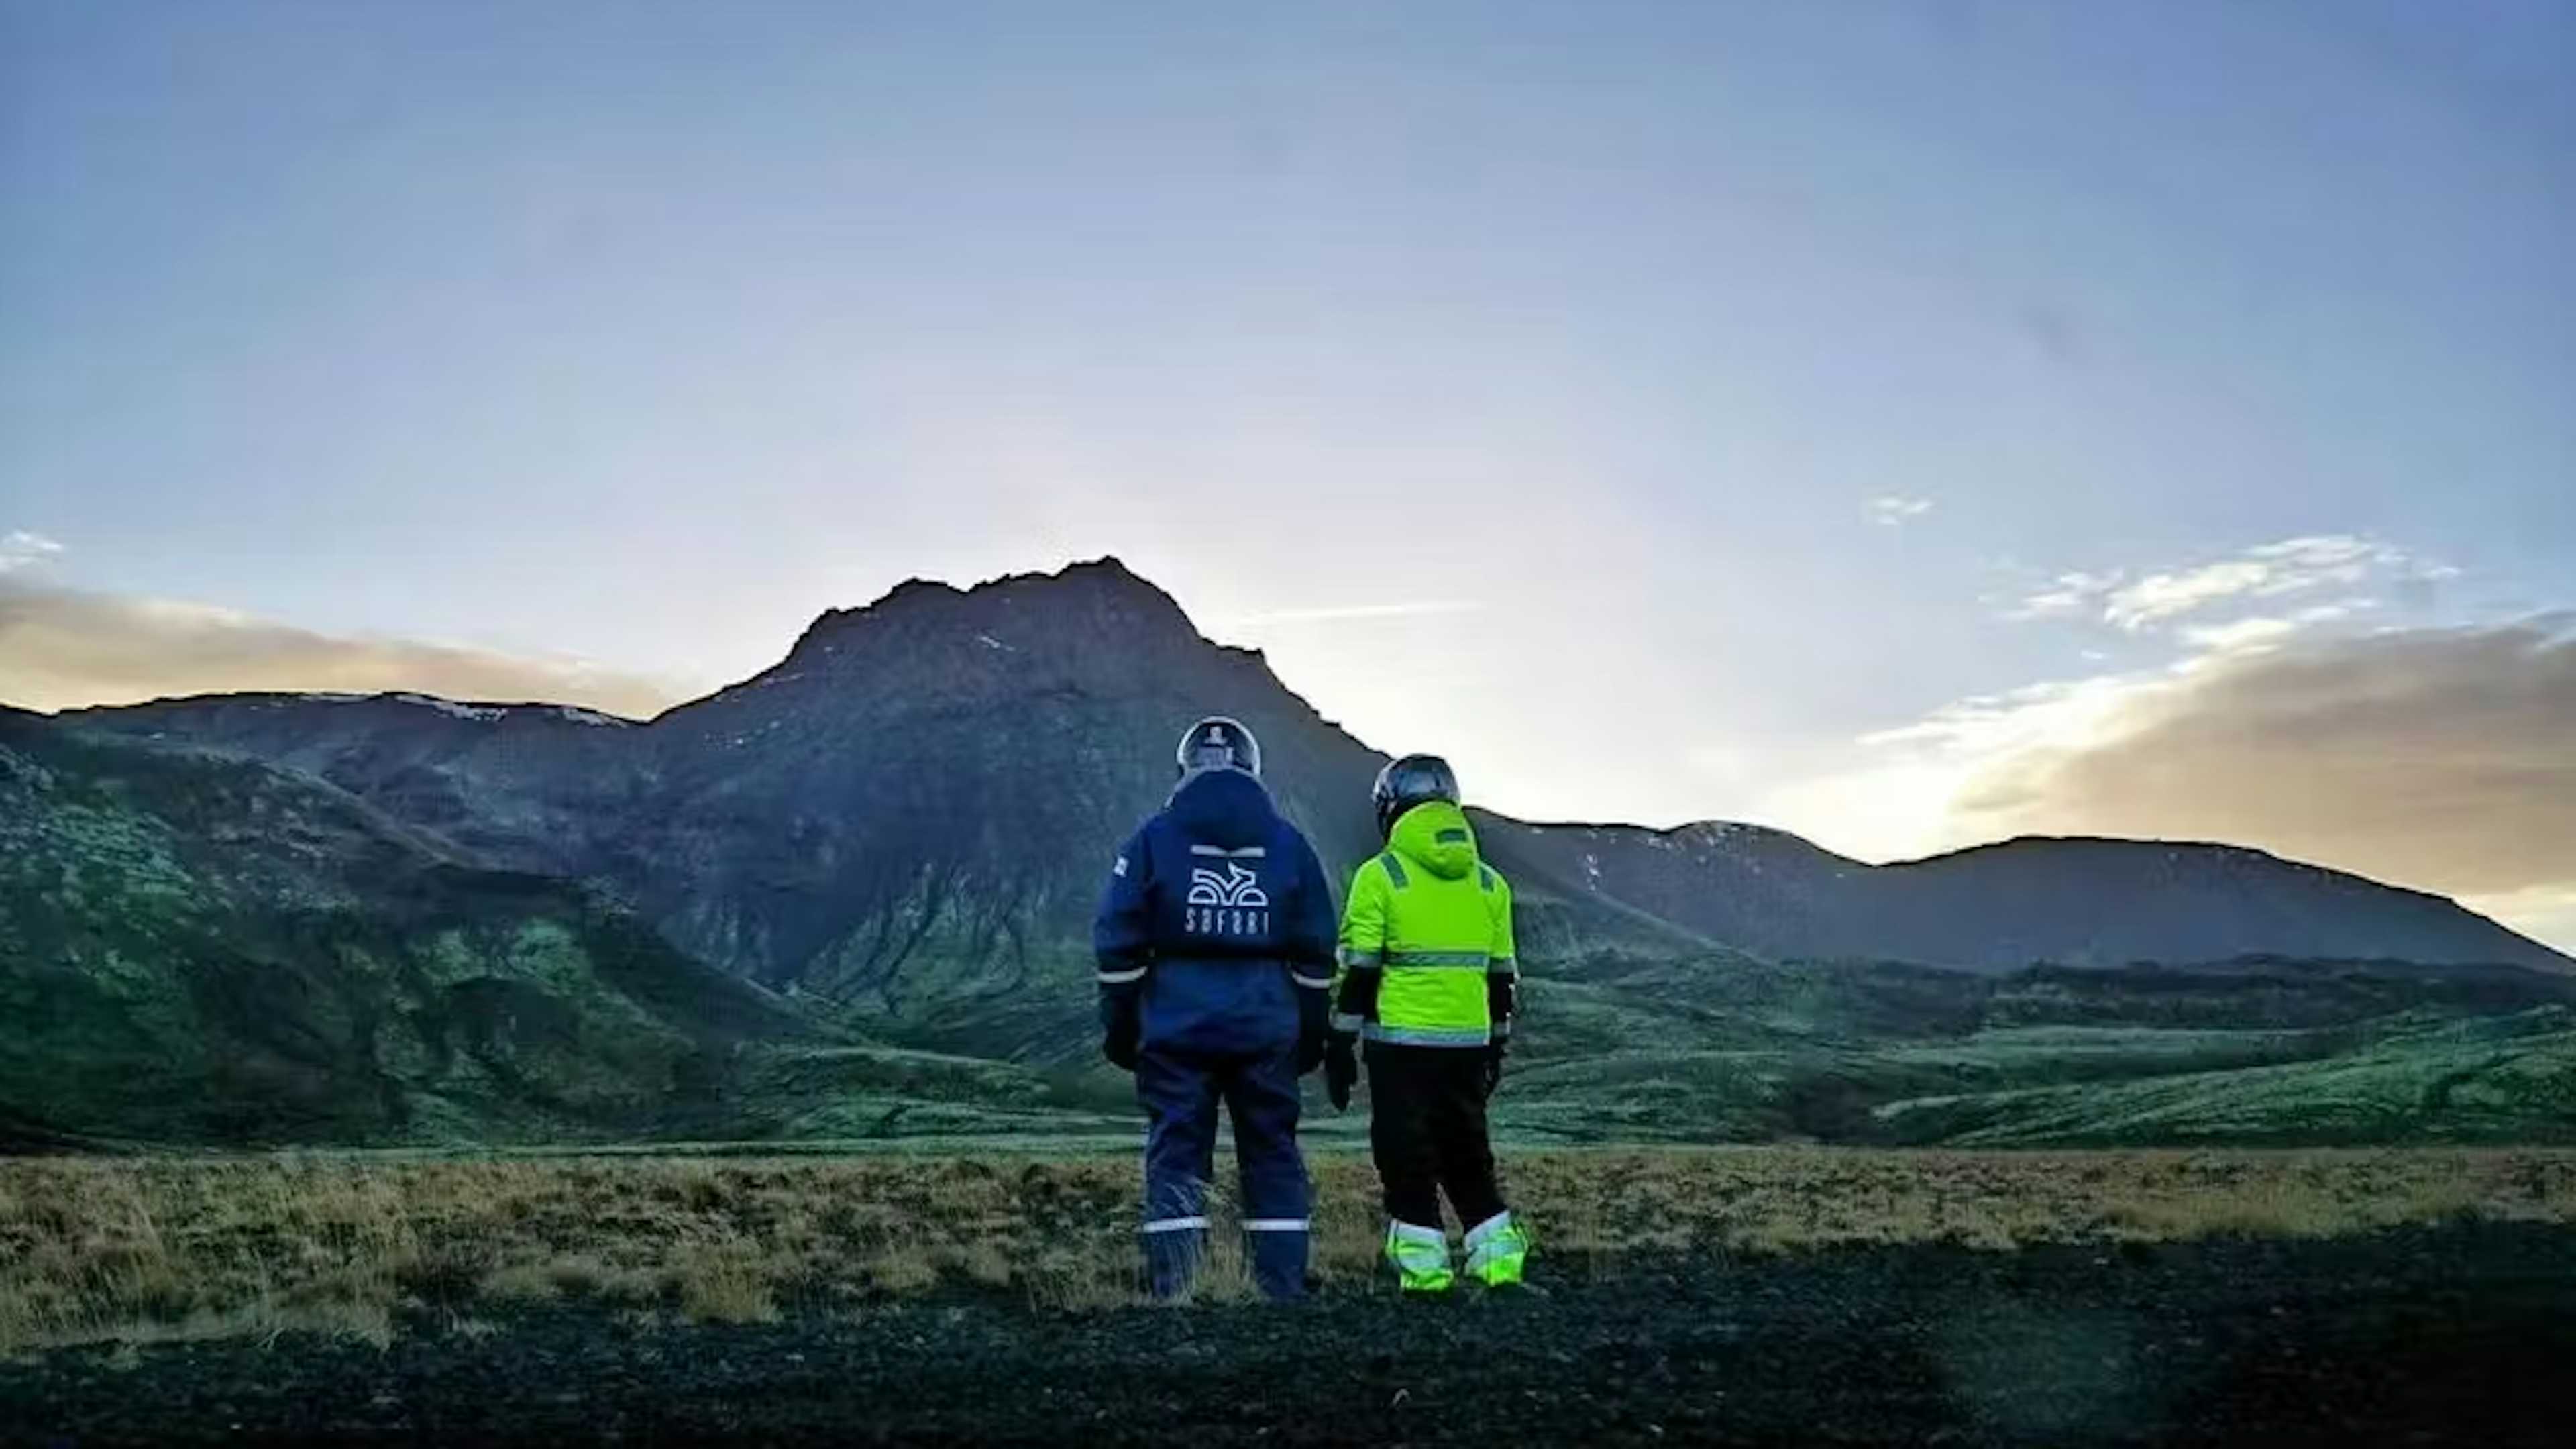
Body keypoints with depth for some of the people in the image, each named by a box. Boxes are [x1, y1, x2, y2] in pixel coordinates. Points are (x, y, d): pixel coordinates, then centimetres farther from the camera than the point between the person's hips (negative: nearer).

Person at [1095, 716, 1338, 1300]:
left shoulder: (1153, 840, 1)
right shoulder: (1289, 844, 7)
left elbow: (1118, 946, 0)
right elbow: (1316, 955, 9)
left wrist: (1120, 1028, 7)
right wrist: (1311, 1034, 15)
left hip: (1176, 1026, -1)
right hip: (1267, 1028, 2)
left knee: (1176, 1154, 3)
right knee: (1273, 1153, 10)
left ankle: (1172, 1291, 2)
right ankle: (1283, 1286, 11)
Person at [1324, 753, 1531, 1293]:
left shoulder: (1380, 876, -6)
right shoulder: (1489, 883, 9)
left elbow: (1358, 971, -8)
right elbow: (1502, 976, 13)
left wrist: (1340, 1044, -2)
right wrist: (1496, 1046, 21)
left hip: (1401, 1042, -5)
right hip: (1469, 1043, 5)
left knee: (1407, 1154, 4)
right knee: (1467, 1152, 17)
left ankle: (1424, 1265, 4)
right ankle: (1498, 1253, 16)